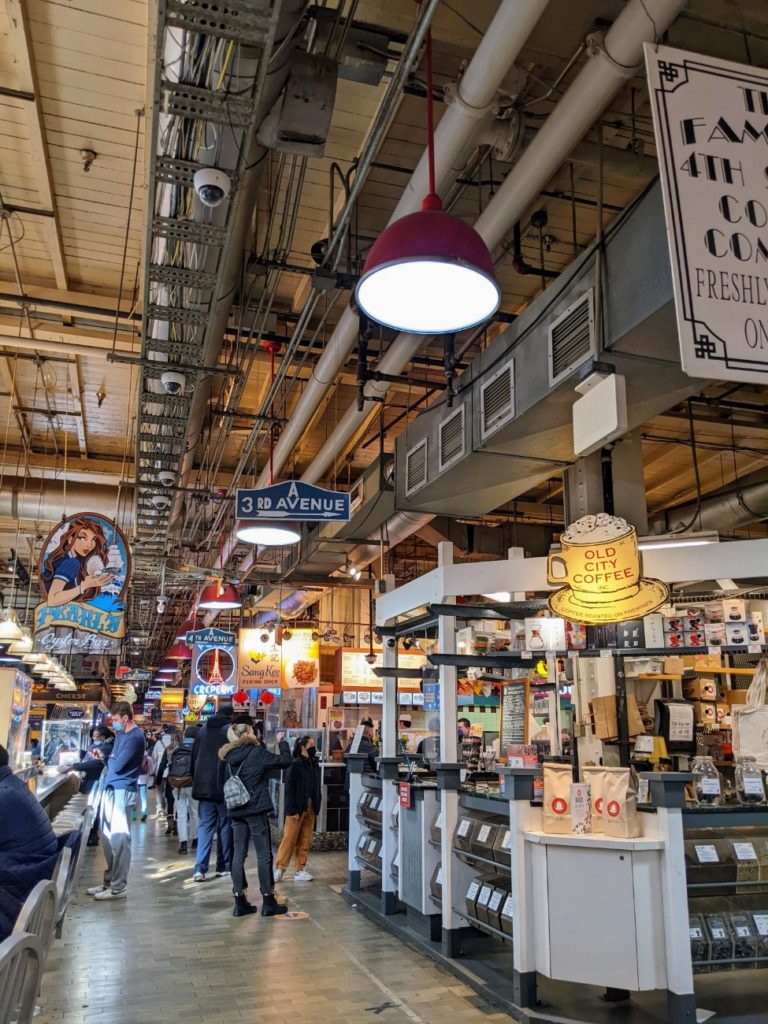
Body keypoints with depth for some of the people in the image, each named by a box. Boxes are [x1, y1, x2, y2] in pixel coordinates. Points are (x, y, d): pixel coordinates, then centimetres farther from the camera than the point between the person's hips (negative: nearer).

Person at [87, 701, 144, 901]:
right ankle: (110, 881, 25)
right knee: (108, 837, 14)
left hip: (122, 790, -10)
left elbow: (118, 764, -19)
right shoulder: (121, 733, 15)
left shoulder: (135, 737, -15)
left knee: (119, 838, -6)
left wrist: (108, 760, 2)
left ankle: (119, 887, 0)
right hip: (111, 787, 10)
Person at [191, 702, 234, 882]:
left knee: (205, 825, 6)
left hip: (203, 785, 4)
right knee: (225, 825, 8)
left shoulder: (203, 730, 11)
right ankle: (224, 866, 12)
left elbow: (194, 757, 14)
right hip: (224, 786, -4)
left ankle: (200, 867, -7)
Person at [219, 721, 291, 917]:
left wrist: (260, 745, 18)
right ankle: (268, 902, 6)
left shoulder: (230, 757, 8)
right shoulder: (257, 753, -11)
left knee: (238, 855, 9)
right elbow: (284, 761, -10)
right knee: (264, 855, 2)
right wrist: (282, 742, 4)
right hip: (256, 809, -6)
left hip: (236, 811, 6)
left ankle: (240, 902, 12)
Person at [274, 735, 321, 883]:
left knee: (305, 841, 8)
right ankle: (280, 869, 6)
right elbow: (289, 788, -12)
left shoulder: (314, 764, 11)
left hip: (310, 809, 6)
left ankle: (300, 871, 15)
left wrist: (316, 808, 8)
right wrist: (292, 810, -16)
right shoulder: (295, 765, -9)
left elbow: (317, 787, 14)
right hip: (297, 808, -6)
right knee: (290, 839, -3)